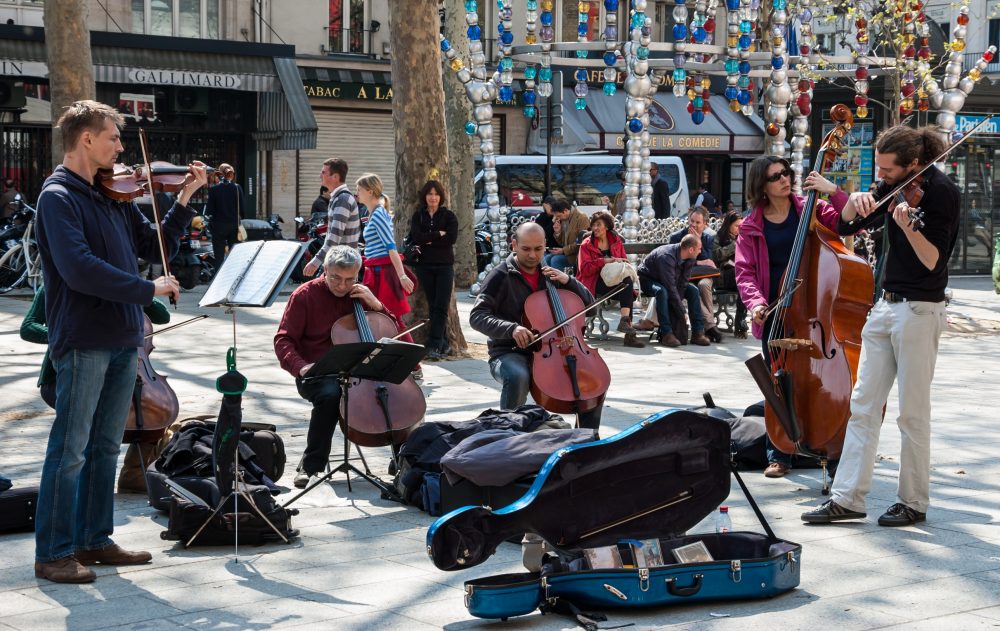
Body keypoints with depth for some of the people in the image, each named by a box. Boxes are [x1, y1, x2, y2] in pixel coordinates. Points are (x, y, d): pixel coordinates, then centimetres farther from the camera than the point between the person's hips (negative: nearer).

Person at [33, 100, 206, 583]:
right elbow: (79, 268, -24)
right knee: (69, 449, -3)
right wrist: (149, 289, -20)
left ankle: (95, 540, 23)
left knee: (105, 447, 14)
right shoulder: (58, 197, -11)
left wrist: (184, 200, 8)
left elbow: (155, 247, 19)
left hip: (123, 340, 8)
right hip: (82, 340, -8)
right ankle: (53, 553, 4)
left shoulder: (114, 195, 13)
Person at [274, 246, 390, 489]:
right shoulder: (305, 295, 0)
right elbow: (283, 340, -3)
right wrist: (300, 366, -23)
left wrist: (376, 305, -4)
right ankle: (310, 465, -26)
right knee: (330, 394, -39)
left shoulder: (360, 295, 12)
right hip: (317, 373, -3)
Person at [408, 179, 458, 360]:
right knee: (432, 306, 3)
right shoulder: (418, 216, 9)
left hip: (444, 265, -2)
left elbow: (452, 238, -12)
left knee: (441, 306, -9)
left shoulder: (449, 216, 3)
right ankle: (442, 344, 9)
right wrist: (438, 234, -10)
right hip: (425, 266, 2)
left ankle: (434, 345, -12)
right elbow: (416, 237, -7)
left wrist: (428, 240, -11)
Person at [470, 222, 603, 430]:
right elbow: (477, 316, -16)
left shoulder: (549, 275, 12)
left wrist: (567, 280, -5)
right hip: (510, 353, -5)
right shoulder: (501, 276, -5)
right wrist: (511, 329, -33)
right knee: (518, 376, -39)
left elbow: (588, 303, 14)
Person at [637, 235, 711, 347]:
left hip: (670, 279, 7)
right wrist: (681, 312, -33)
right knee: (661, 291, -38)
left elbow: (683, 282, -11)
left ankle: (698, 332, -10)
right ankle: (667, 334, -36)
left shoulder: (690, 258, -12)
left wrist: (678, 303, -23)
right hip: (647, 279, -7)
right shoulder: (666, 256, -37)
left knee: (693, 290, -10)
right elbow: (671, 287, -37)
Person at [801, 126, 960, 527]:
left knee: (912, 413, 0)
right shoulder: (892, 187, 9)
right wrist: (855, 201, -9)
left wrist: (906, 226, -35)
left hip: (919, 310, -8)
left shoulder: (940, 192, -13)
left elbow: (933, 260, -19)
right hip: (885, 307, 8)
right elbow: (846, 228, 12)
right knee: (863, 406, 5)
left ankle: (913, 502, 12)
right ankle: (847, 498, 8)